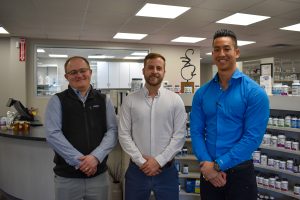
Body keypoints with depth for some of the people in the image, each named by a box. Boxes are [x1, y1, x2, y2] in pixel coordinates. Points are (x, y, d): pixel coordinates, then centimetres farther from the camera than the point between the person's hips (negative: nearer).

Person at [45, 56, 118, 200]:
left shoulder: (104, 100, 4)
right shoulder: (57, 101, -1)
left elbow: (112, 131, -2)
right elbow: (53, 134, -10)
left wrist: (96, 157, -16)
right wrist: (79, 161, -16)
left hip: (99, 175, 2)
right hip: (67, 177, -1)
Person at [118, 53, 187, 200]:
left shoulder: (175, 100, -1)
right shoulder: (130, 100, 0)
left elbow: (179, 135, -4)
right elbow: (124, 134, -3)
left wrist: (159, 161, -11)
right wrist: (141, 161, -10)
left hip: (166, 170, 0)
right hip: (137, 170, 1)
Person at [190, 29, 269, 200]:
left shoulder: (254, 92, -10)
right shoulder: (201, 93, 1)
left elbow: (253, 137, -16)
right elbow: (196, 131, -1)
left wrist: (217, 165, -16)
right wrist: (207, 163, -14)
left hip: (240, 172, -3)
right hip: (208, 172, 3)